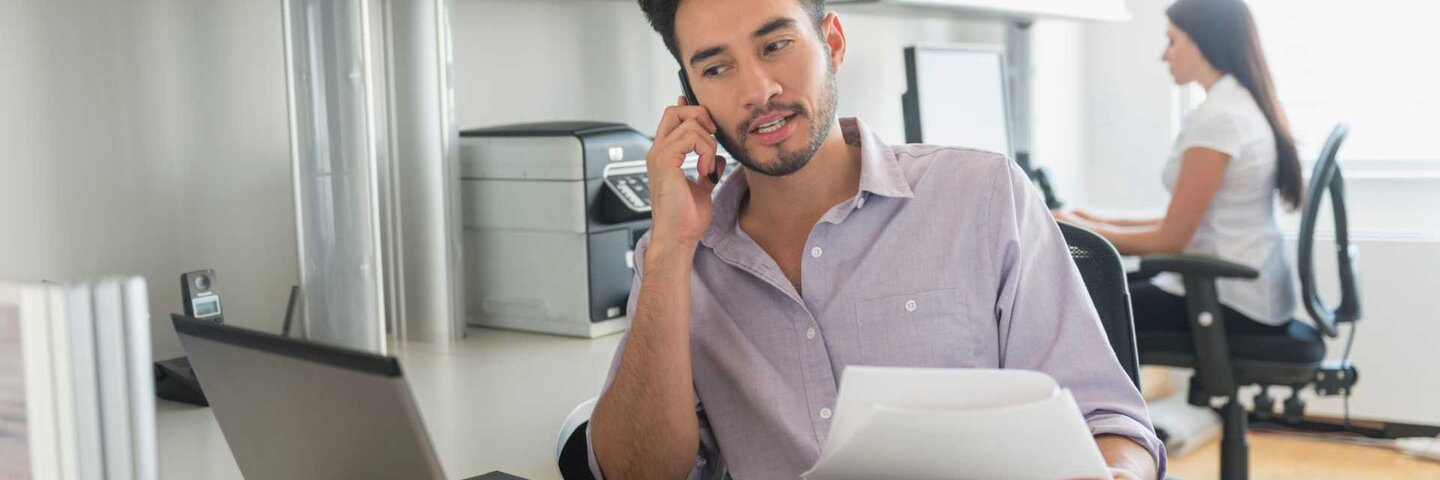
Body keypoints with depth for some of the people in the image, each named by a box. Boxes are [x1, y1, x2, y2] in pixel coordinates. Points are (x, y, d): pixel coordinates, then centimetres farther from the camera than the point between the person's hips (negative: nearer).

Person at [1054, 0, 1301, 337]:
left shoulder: (1216, 117, -19)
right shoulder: (1248, 106, 11)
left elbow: (1170, 239, -17)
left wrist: (1084, 230, -5)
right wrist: (1108, 224, 13)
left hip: (1234, 305, -10)